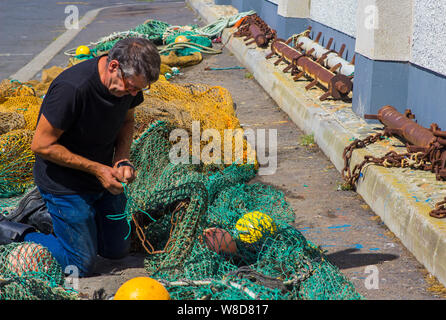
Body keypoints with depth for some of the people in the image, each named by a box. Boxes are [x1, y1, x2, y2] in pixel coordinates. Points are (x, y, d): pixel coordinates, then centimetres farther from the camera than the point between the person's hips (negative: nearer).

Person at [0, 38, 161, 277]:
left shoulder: (129, 80, -11)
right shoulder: (71, 88, -33)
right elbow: (42, 145, -25)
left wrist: (122, 160, -9)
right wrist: (96, 169, -23)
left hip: (103, 177, 7)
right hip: (64, 183, -7)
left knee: (117, 250, 16)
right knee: (81, 265, -2)